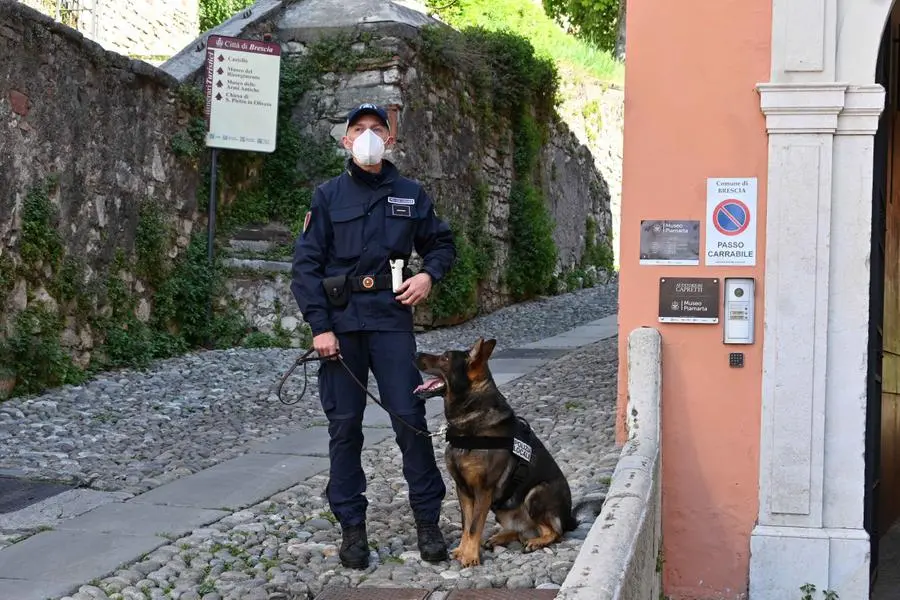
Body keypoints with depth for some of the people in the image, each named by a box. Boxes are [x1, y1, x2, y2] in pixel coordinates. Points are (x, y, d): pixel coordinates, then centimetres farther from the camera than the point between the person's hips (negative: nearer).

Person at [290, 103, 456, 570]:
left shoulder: (410, 195, 8)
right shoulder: (328, 196, 4)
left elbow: (442, 243, 21)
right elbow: (306, 264, 0)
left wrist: (430, 274, -1)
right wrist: (319, 326, -8)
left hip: (392, 317, 0)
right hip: (340, 321, 0)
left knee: (410, 417, -3)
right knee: (344, 425, 4)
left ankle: (427, 521, 8)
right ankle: (352, 527, 13)